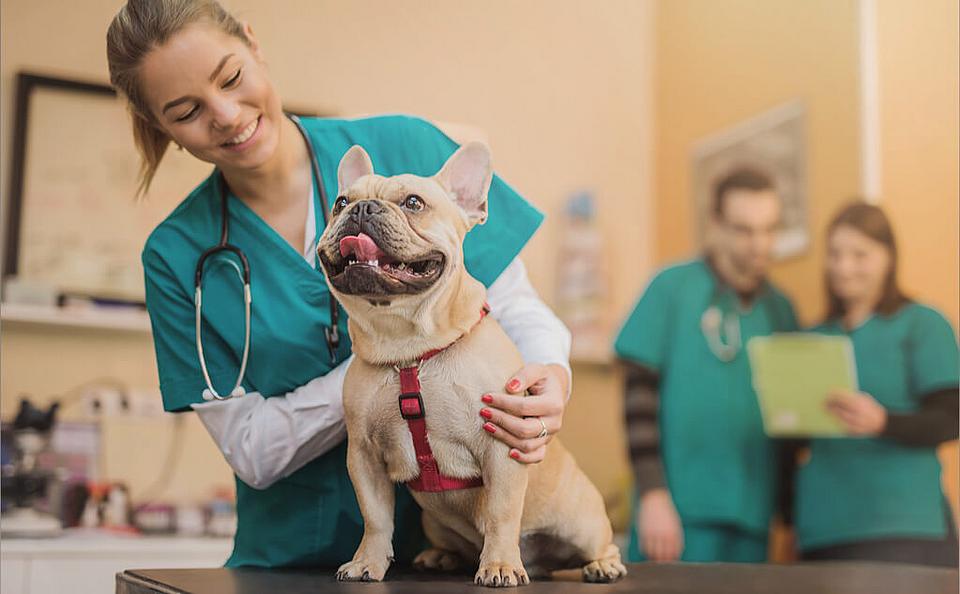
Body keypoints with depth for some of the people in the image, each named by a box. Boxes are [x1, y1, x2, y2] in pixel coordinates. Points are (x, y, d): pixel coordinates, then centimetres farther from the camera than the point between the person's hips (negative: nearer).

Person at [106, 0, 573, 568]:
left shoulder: (406, 149, -3)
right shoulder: (177, 255, -1)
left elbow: (516, 307, 2)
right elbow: (251, 450, -4)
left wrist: (552, 375, -21)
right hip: (294, 557, 1)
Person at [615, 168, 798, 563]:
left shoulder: (780, 309, 12)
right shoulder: (673, 287, -1)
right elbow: (639, 393, -6)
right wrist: (653, 495, -13)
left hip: (753, 521, 4)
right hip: (680, 515, -4)